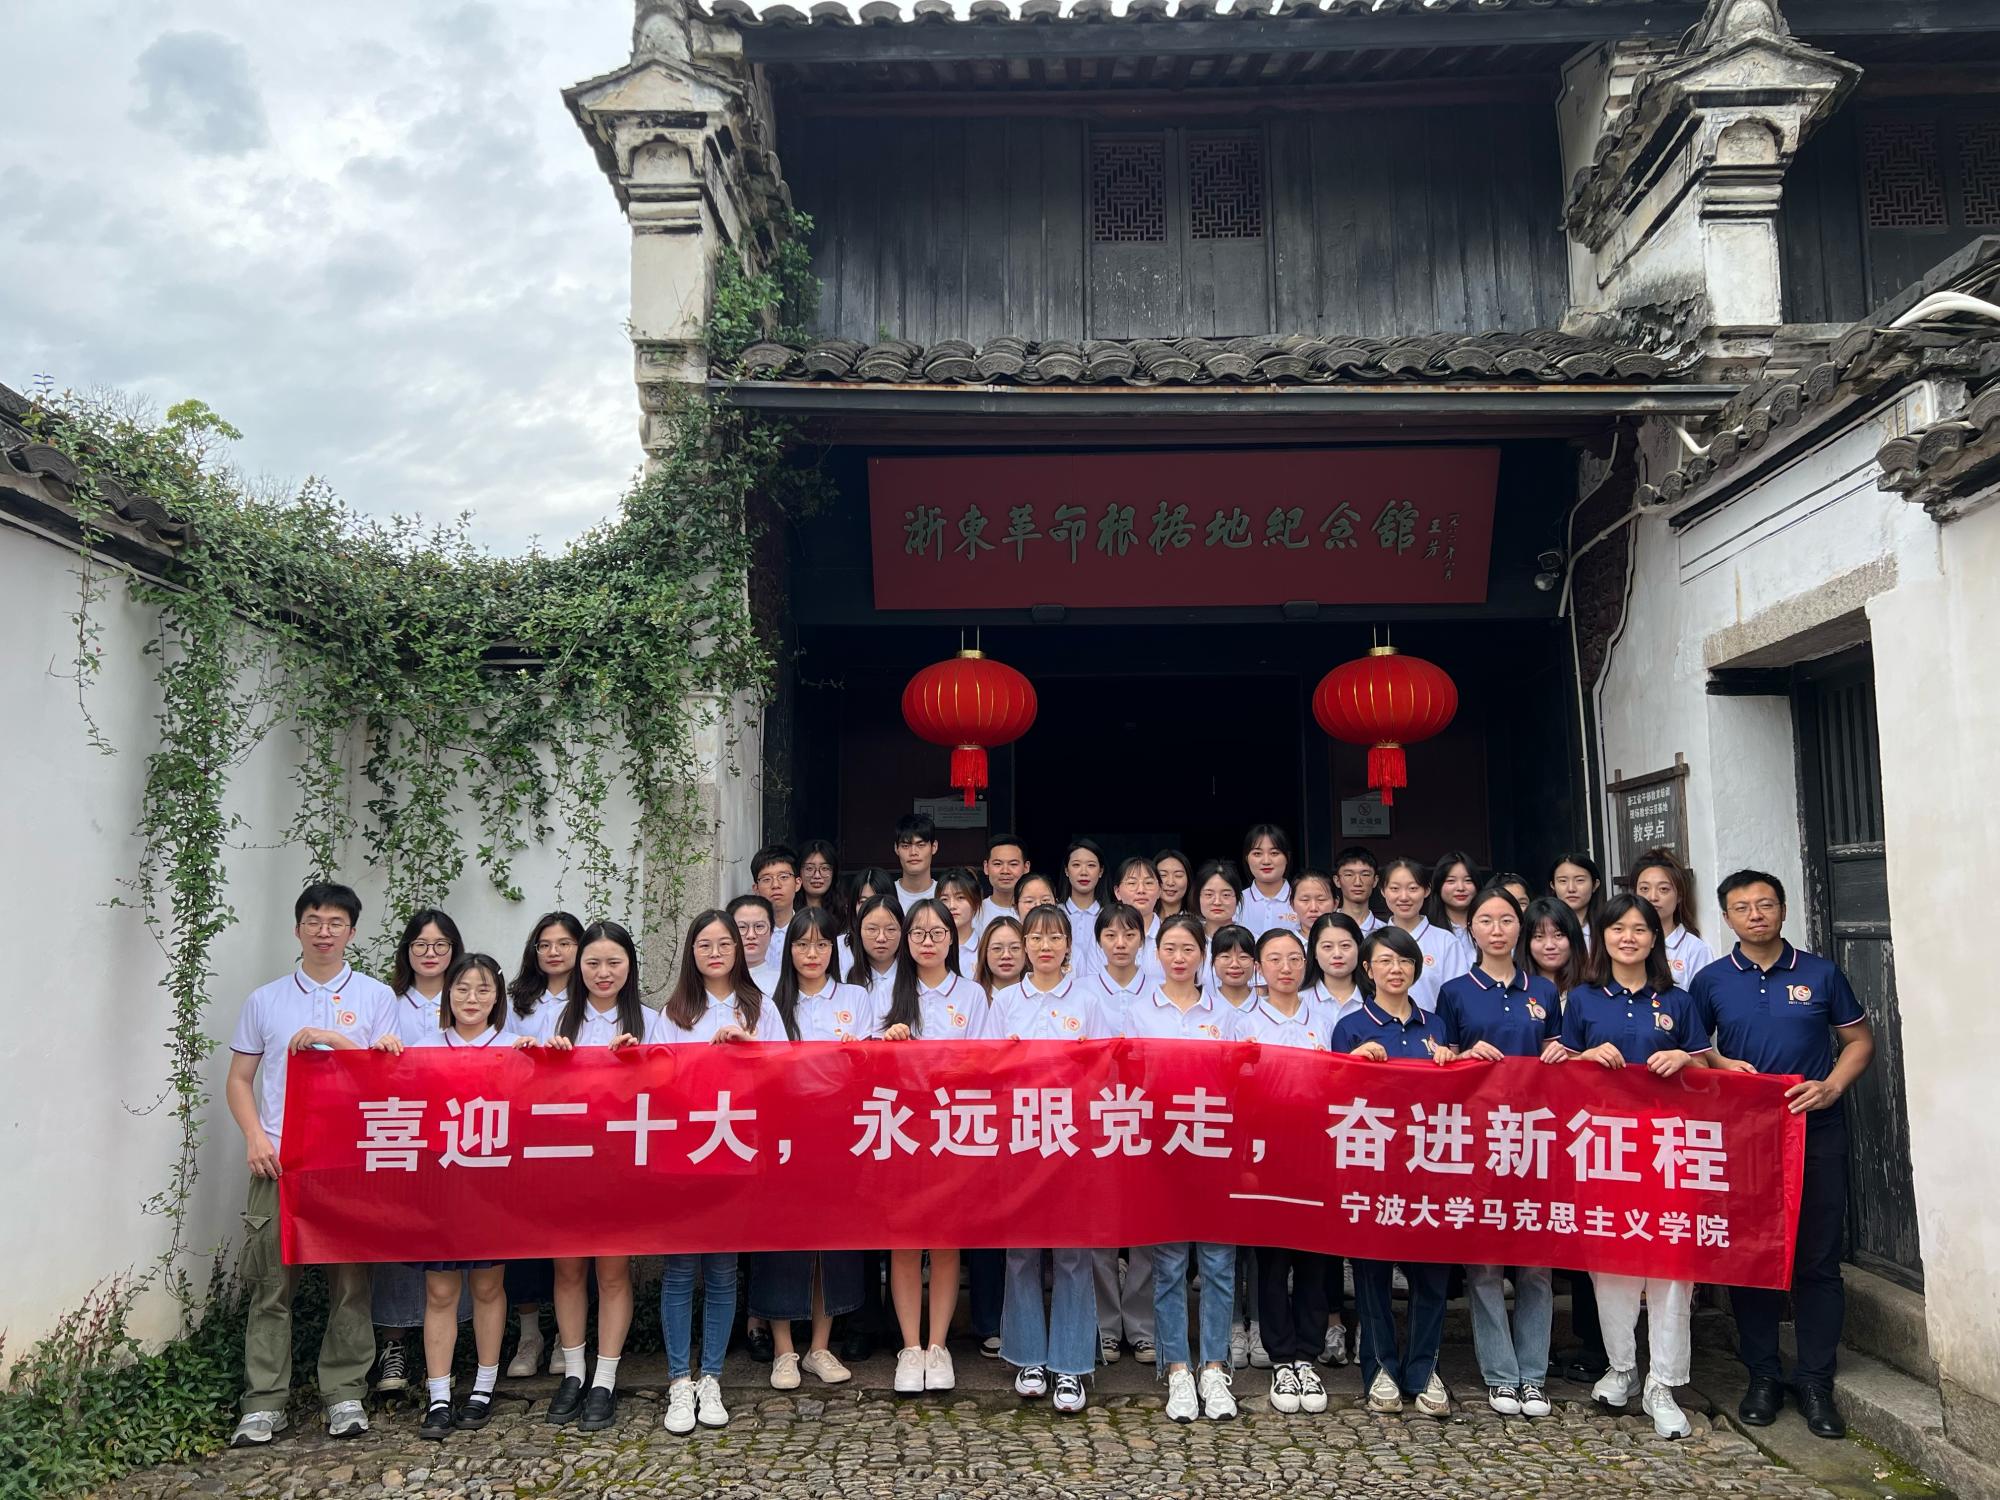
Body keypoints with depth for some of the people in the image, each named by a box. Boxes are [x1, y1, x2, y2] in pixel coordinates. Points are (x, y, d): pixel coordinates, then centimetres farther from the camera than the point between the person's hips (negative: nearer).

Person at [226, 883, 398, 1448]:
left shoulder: (376, 996, 7)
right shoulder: (265, 1000, 12)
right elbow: (239, 1080, 12)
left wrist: (336, 1040, -13)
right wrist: (255, 1137, -3)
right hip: (279, 1157, 1)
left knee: (350, 1280, 2)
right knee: (271, 1281, 0)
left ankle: (344, 1395, 12)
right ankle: (264, 1403, 9)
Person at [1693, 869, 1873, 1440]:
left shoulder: (1821, 973, 4)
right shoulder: (1711, 981, 4)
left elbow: (1859, 1040, 8)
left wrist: (1830, 1087, -7)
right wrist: (1719, 1064, -9)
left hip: (1816, 1131, 0)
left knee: (1818, 1259, 2)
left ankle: (1815, 1382, 12)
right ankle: (1763, 1376, 17)